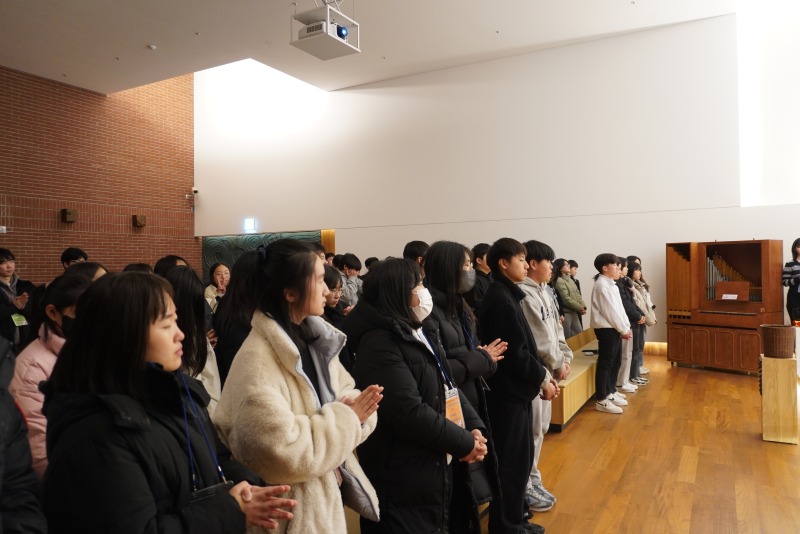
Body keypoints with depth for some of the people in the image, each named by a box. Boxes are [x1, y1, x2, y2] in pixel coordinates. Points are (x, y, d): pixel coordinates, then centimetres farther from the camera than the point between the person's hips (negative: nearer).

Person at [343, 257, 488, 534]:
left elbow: (448, 386, 11)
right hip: (404, 481, -9)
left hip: (441, 467, 9)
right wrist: (465, 443, -17)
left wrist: (475, 428, -3)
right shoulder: (379, 343, -22)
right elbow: (411, 413, -27)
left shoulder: (424, 331, 8)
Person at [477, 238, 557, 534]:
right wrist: (541, 379, -9)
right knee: (511, 461, 4)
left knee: (520, 457, 19)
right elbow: (515, 352, -21)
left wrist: (543, 373, 8)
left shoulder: (505, 295, 11)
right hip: (508, 391, -10)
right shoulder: (500, 299, -19)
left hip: (515, 389, 10)